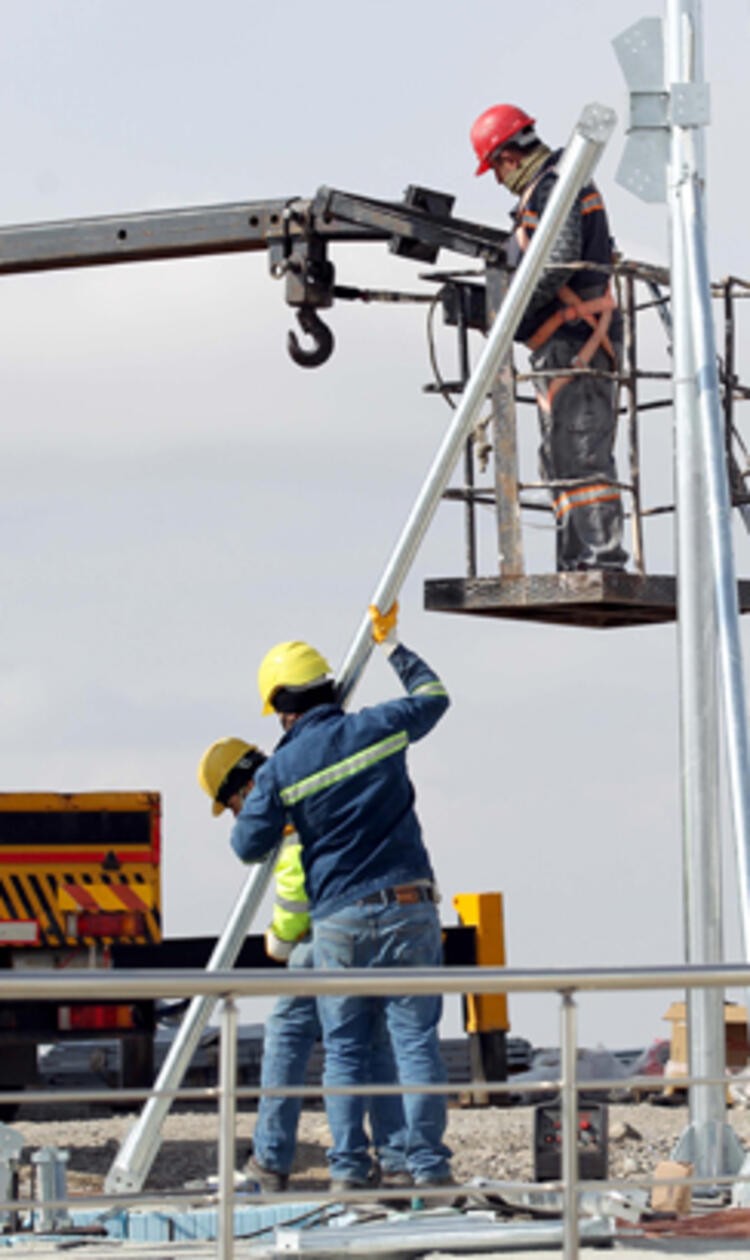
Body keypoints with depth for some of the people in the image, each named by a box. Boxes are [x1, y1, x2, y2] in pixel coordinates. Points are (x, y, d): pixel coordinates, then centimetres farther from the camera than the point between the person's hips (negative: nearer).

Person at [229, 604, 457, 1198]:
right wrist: (393, 646, 35)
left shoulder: (282, 768, -4)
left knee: (345, 1047, 8)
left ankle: (349, 1165, 3)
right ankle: (428, 1161, -2)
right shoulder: (379, 727, 1)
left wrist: (252, 806, 21)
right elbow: (434, 696, 21)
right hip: (409, 908, 1)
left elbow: (248, 846, 1)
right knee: (417, 1038, 1)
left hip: (339, 918, -1)